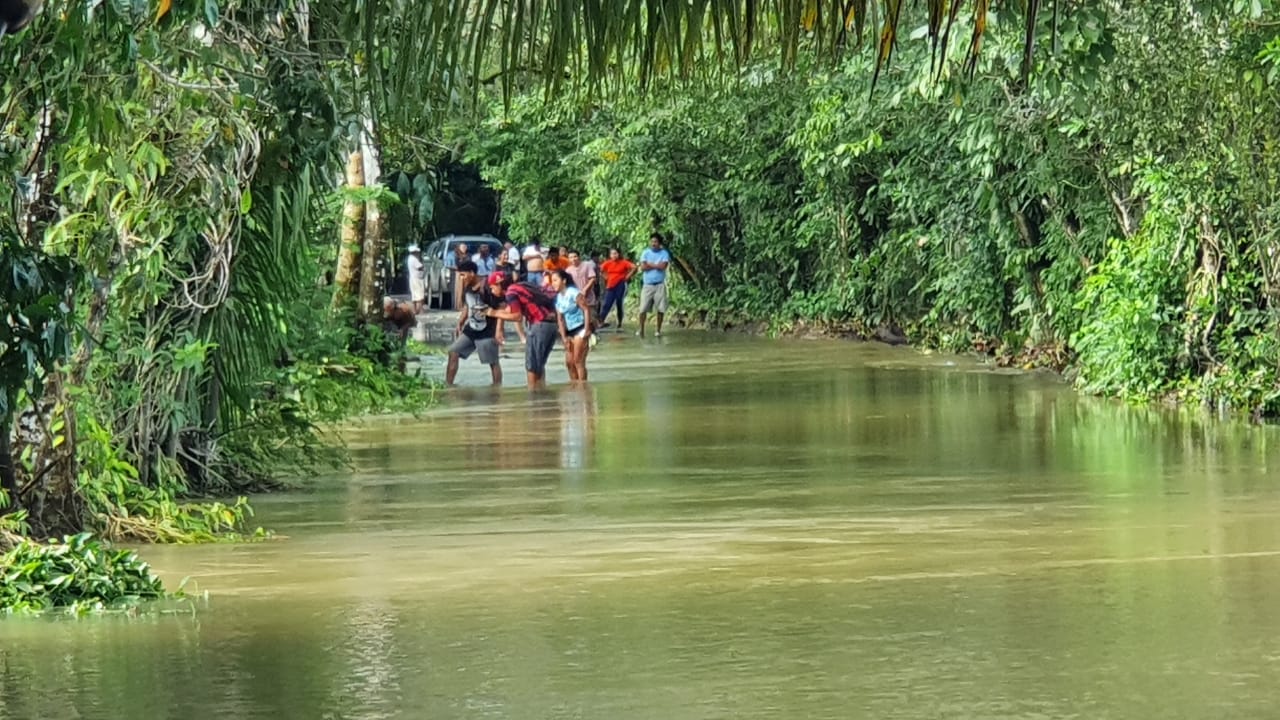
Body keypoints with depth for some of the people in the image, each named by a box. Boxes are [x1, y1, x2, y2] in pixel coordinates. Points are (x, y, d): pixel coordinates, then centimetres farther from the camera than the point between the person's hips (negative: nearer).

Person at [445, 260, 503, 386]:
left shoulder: (487, 288, -18)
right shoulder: (467, 288, 4)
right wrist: (460, 324, 16)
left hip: (487, 332, -7)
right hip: (470, 330, 7)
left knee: (493, 362, 2)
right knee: (453, 352, 1)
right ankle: (447, 386, 4)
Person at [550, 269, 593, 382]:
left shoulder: (574, 293, -12)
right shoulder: (557, 298, 8)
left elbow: (586, 309, -15)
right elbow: (560, 319, 9)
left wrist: (587, 330, -20)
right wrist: (564, 337, 0)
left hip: (580, 329, -8)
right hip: (569, 331, 8)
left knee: (578, 361, -10)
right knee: (569, 362, 7)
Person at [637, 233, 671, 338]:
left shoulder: (664, 253, 1)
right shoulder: (645, 253, 5)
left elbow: (663, 266, -13)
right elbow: (643, 267, -7)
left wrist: (650, 264, -6)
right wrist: (657, 266, -7)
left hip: (659, 285, -1)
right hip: (647, 285, 1)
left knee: (660, 309, 0)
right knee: (643, 308, -4)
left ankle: (658, 330, 11)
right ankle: (641, 329, 5)